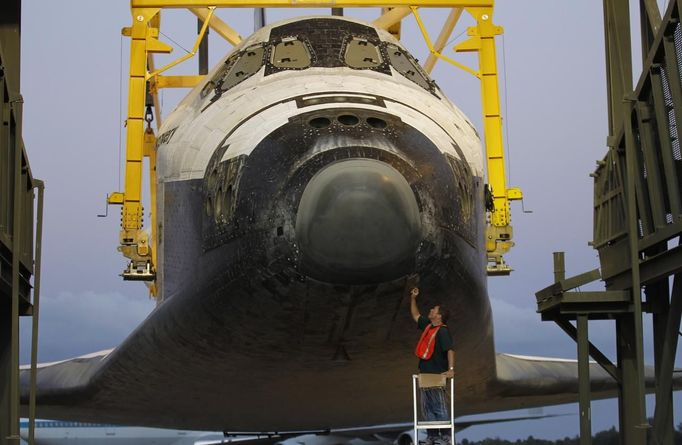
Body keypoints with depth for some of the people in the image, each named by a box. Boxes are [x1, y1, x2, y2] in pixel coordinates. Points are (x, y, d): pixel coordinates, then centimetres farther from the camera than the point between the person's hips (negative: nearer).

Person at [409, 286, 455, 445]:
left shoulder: (443, 331, -14)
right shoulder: (428, 325, 11)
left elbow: (450, 349, -24)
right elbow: (415, 315, 29)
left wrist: (451, 369, -34)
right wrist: (413, 298, 23)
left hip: (436, 374, -9)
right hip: (425, 372, 9)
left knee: (439, 407, -5)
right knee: (426, 407, 12)